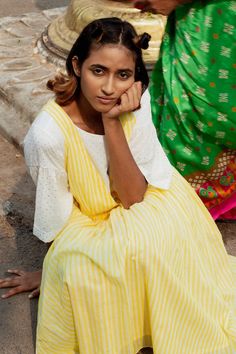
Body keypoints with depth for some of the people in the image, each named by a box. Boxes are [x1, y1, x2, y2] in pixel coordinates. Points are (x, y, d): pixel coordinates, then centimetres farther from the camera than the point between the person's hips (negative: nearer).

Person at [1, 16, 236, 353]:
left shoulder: (136, 102, -18)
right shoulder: (48, 133, -28)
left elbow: (133, 196, -21)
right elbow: (57, 224, -14)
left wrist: (112, 122, -29)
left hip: (138, 213, 3)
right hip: (82, 227, -3)